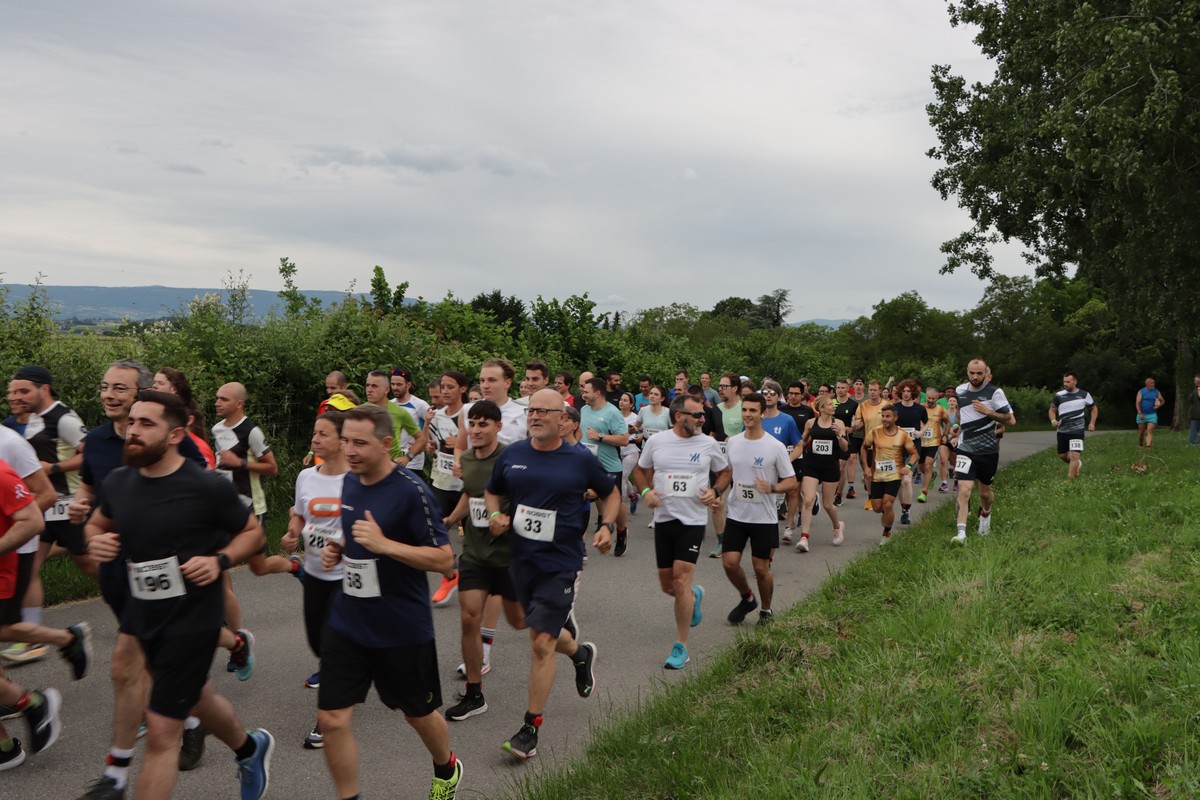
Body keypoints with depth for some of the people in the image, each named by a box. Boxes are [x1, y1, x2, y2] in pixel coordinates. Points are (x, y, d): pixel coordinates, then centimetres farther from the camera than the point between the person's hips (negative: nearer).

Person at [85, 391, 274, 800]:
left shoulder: (206, 487, -18)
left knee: (160, 734, -4)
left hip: (192, 620, -7)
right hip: (142, 616, 7)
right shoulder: (118, 481, -3)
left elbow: (253, 531, -4)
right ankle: (251, 748, 56)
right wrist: (96, 541, -6)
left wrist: (219, 560, -21)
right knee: (197, 698, 28)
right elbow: (96, 524, 17)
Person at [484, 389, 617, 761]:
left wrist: (606, 526, -7)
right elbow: (492, 492, 15)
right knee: (541, 634, 20)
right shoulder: (511, 455, 0)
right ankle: (580, 654, 54)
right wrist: (495, 514, -6)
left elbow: (611, 493, 8)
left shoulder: (580, 460, -7)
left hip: (561, 563, -5)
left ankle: (531, 729, 5)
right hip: (521, 559, 5)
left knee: (542, 643, -8)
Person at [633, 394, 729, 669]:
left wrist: (715, 491, -6)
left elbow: (725, 472, 13)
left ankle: (681, 646, 2)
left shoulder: (709, 444, -1)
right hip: (663, 519, 2)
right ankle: (693, 595, 47)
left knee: (681, 580, -11)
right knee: (667, 586, 10)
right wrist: (645, 491, -7)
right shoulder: (656, 442, 0)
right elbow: (640, 471, 13)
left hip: (693, 520, -2)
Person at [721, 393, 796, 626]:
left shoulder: (775, 447, -10)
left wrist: (771, 488, -24)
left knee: (761, 568, 3)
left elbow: (791, 481, -6)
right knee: (729, 562, -2)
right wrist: (717, 490, 1)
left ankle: (766, 610, 28)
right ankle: (747, 599, 26)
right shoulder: (732, 443, 3)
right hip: (736, 515, 4)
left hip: (764, 518, -3)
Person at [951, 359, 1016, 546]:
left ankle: (985, 514, 48)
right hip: (965, 449, 1)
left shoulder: (995, 392, -8)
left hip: (988, 451, -1)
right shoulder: (960, 391, 4)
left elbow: (1011, 420, -11)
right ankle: (961, 533, -17)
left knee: (985, 492, 14)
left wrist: (988, 411, -21)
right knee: (964, 490, -15)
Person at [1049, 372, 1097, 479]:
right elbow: (1052, 410, 10)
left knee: (1074, 455, -13)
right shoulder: (1059, 395, -1)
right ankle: (1076, 464, 43)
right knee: (1062, 455, 12)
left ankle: (1070, 479, -7)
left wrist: (1092, 423, 4)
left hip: (1077, 430, -3)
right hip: (1062, 430, 3)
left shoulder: (1084, 395, -1)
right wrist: (1053, 420, -11)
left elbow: (1094, 408, 15)